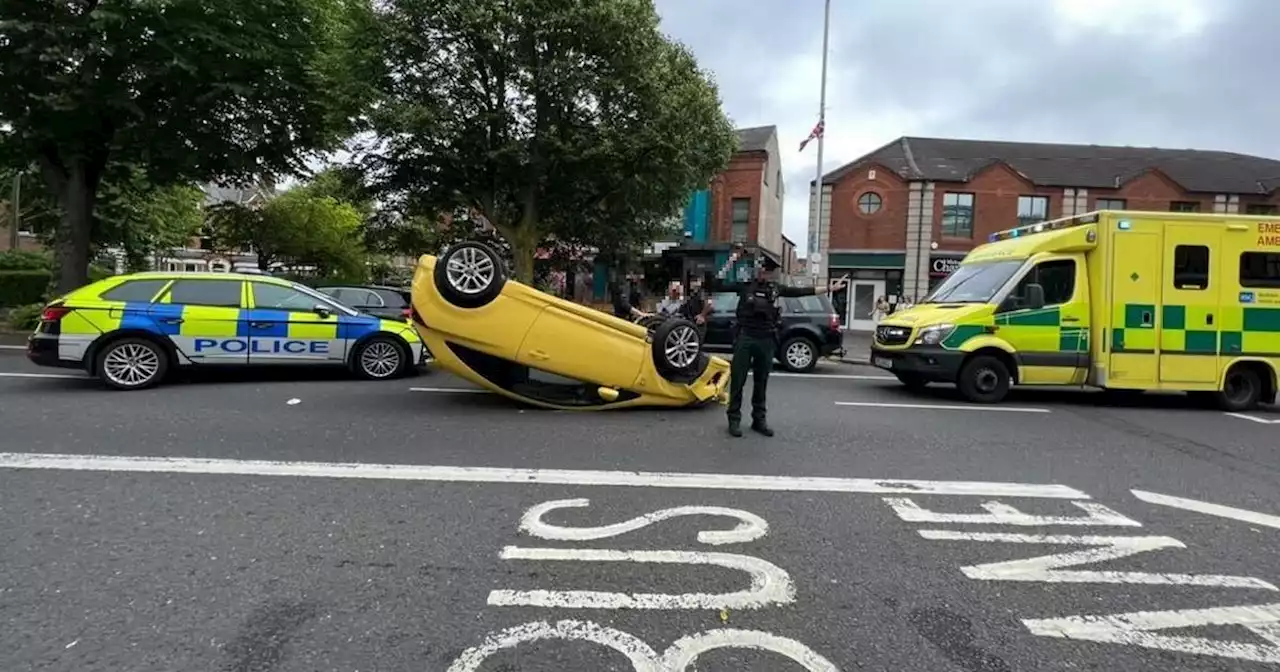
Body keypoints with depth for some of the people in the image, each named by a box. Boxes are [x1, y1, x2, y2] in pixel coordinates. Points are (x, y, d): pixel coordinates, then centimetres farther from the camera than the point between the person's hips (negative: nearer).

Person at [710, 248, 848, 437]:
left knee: (761, 382, 10)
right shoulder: (745, 284, 0)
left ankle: (759, 419, 19)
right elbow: (716, 286, -6)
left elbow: (801, 291, 16)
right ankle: (734, 419, 8)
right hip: (745, 338, -3)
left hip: (766, 340, 4)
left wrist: (830, 288, 16)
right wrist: (730, 263, -13)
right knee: (738, 380, 0)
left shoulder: (775, 287, 10)